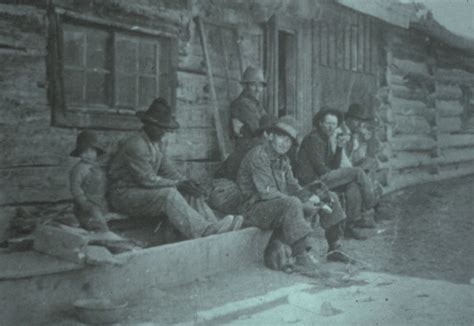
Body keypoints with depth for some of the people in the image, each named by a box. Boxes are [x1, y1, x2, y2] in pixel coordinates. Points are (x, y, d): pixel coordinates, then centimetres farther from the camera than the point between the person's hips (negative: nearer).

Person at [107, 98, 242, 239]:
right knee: (169, 194, -31)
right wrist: (178, 185, -21)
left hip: (143, 191, 9)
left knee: (189, 193, -7)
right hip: (124, 195, -9)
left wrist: (186, 183, -9)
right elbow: (147, 179, -22)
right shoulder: (135, 145, -18)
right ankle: (203, 231, -38)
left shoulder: (154, 144, 13)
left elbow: (168, 170, 10)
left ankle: (209, 225, -25)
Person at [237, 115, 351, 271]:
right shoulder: (258, 155, -17)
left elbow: (292, 186, 14)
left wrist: (310, 197, -8)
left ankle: (334, 248, 13)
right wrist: (303, 206, -25)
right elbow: (267, 193, -25)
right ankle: (301, 256, -38)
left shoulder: (283, 159, 13)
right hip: (257, 208, -9)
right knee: (292, 203, -40)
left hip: (283, 205, 9)